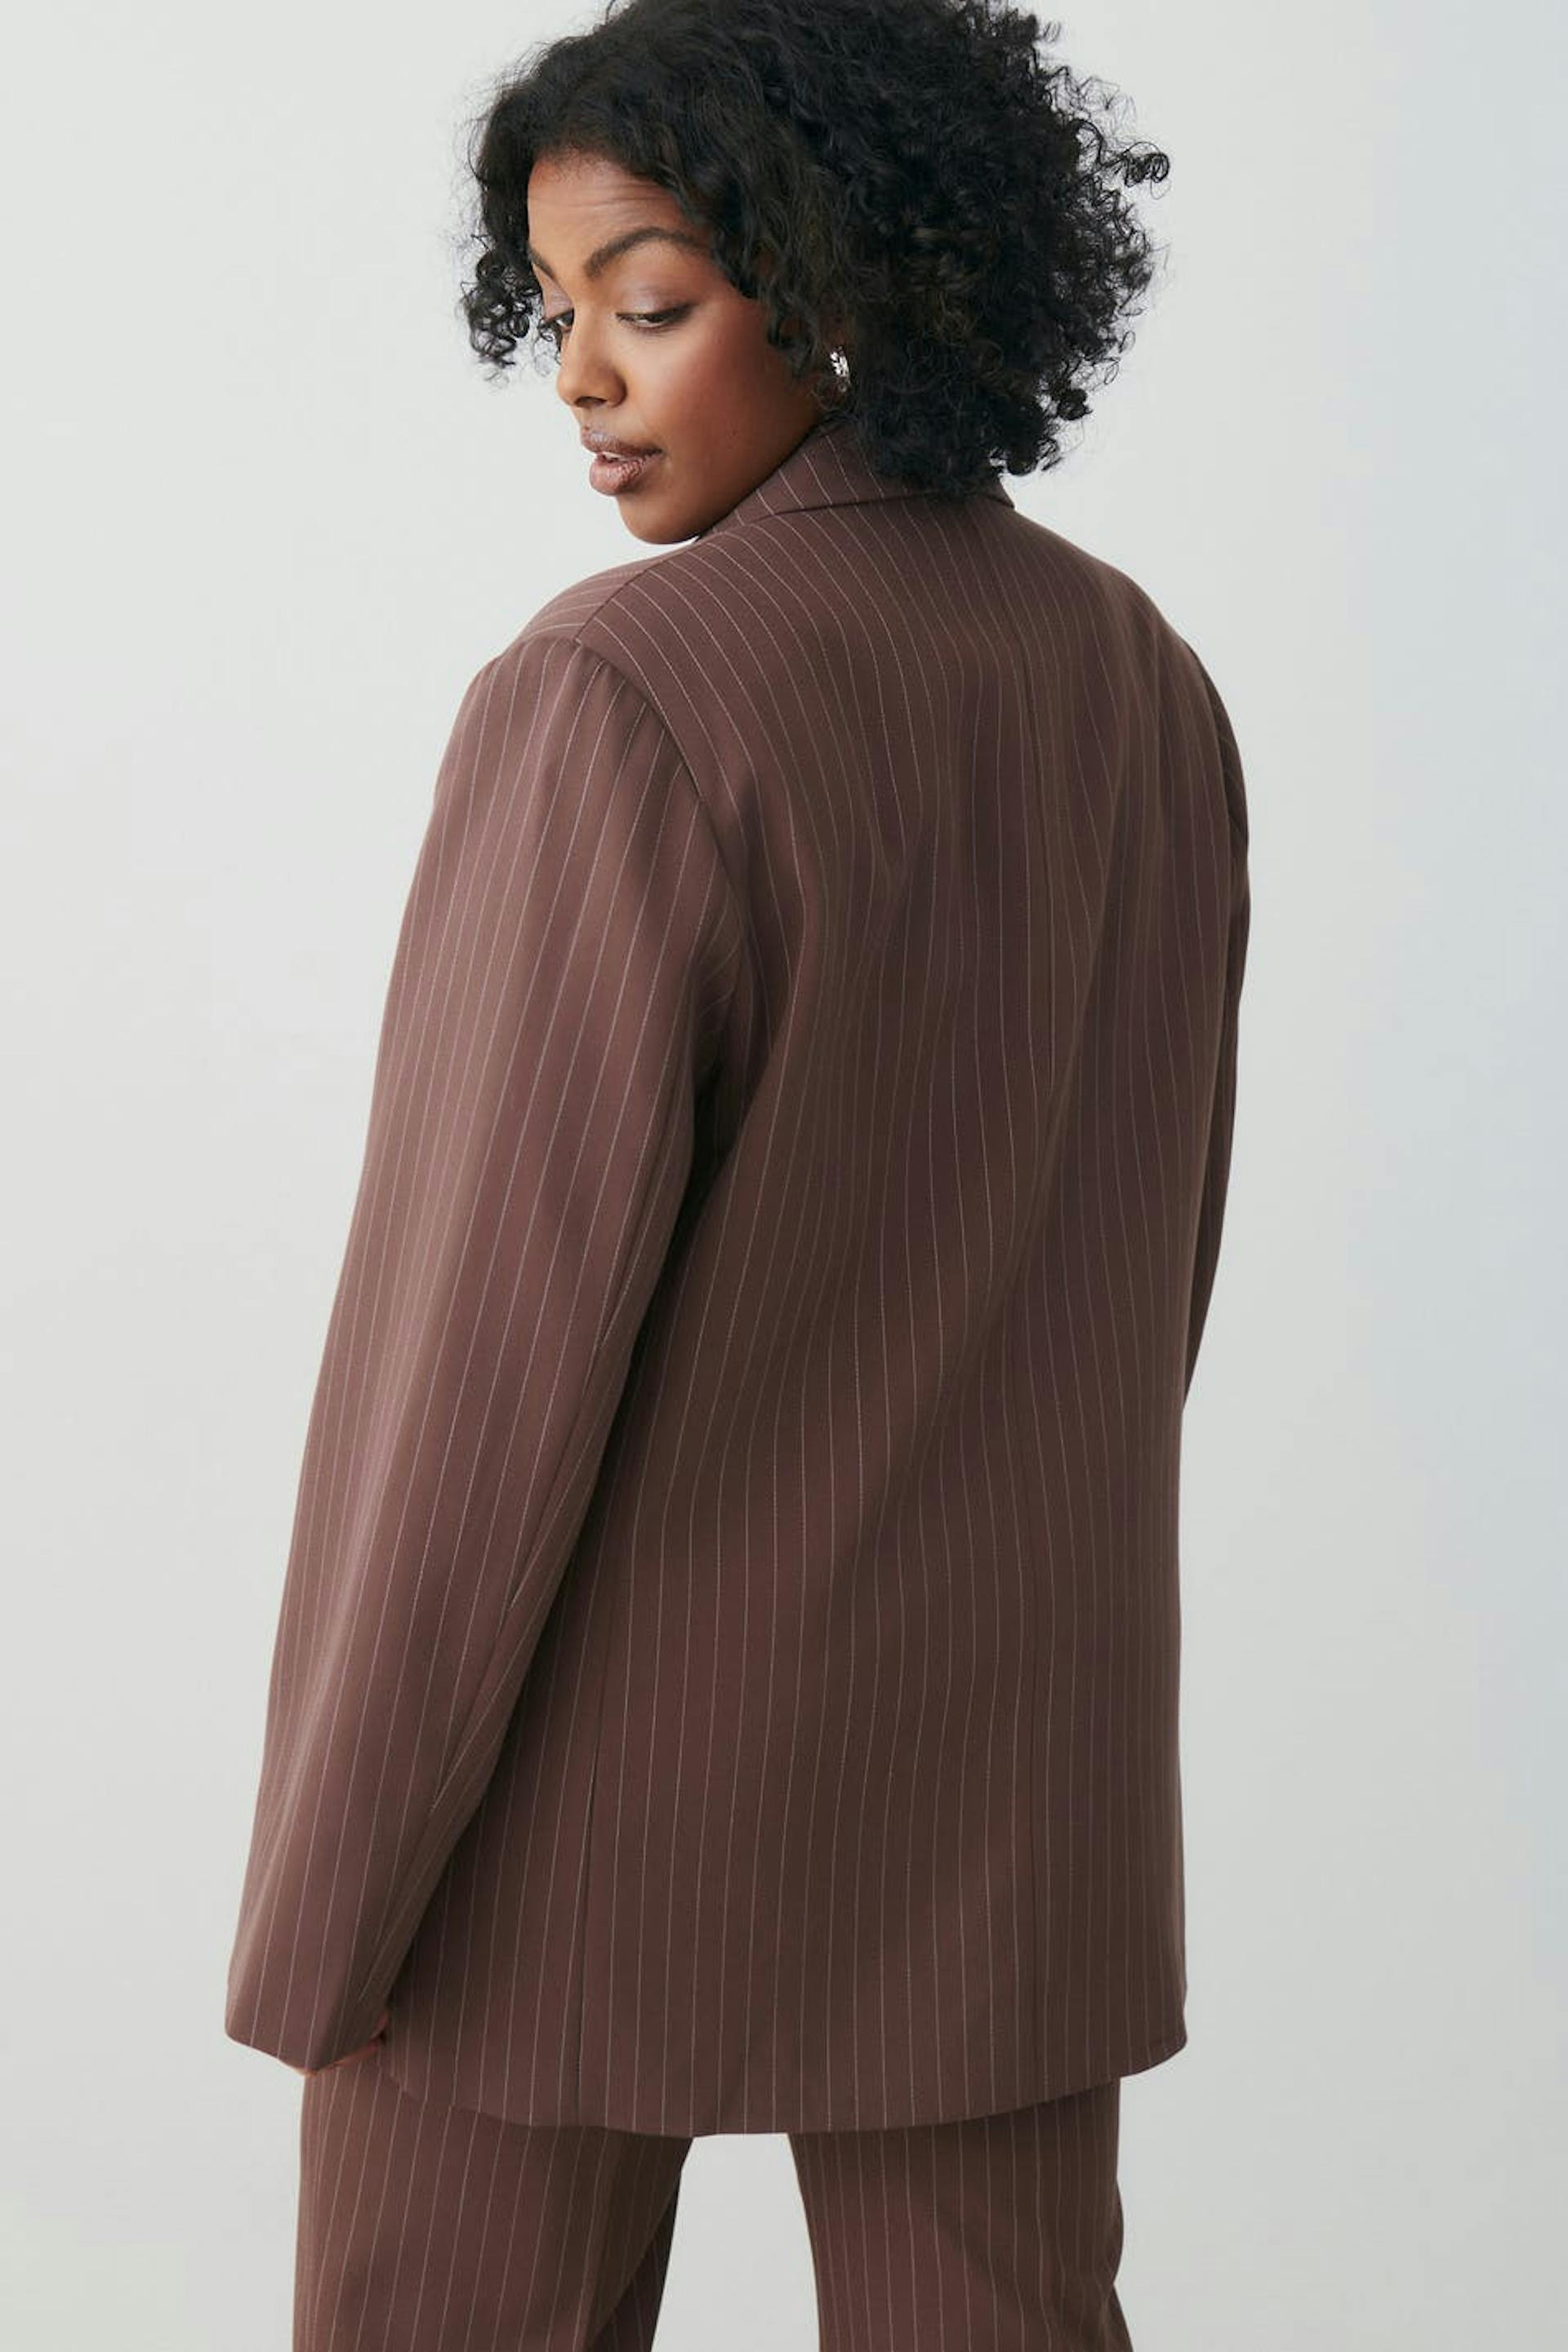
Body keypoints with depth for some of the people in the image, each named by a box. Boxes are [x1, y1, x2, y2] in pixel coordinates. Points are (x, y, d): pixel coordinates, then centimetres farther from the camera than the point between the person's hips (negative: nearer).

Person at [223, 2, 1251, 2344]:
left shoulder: (624, 696, -21)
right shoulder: (1140, 684, 2)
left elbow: (504, 1331, -21)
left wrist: (329, 1876, -12)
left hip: (594, 1738, -6)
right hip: (986, 1754, 6)